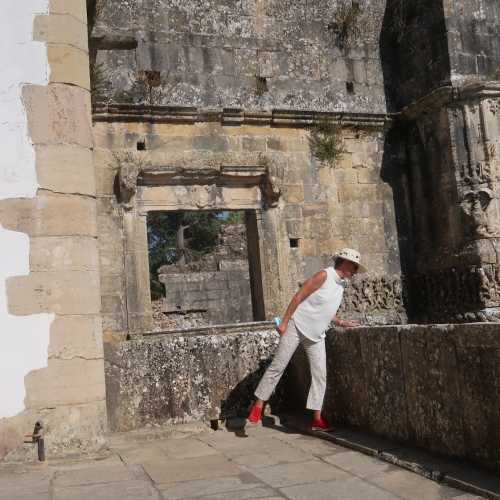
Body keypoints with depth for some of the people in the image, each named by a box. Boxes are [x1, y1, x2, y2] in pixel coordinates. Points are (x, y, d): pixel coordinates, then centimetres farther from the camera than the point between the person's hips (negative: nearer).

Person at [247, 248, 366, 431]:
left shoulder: (341, 285, 11)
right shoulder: (324, 275, -13)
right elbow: (298, 297, -15)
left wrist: (342, 323, 11)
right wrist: (284, 322, -17)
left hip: (316, 335, 8)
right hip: (297, 326, -7)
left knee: (320, 375, 1)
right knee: (278, 366, -5)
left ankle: (317, 418, 6)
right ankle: (258, 406, 4)